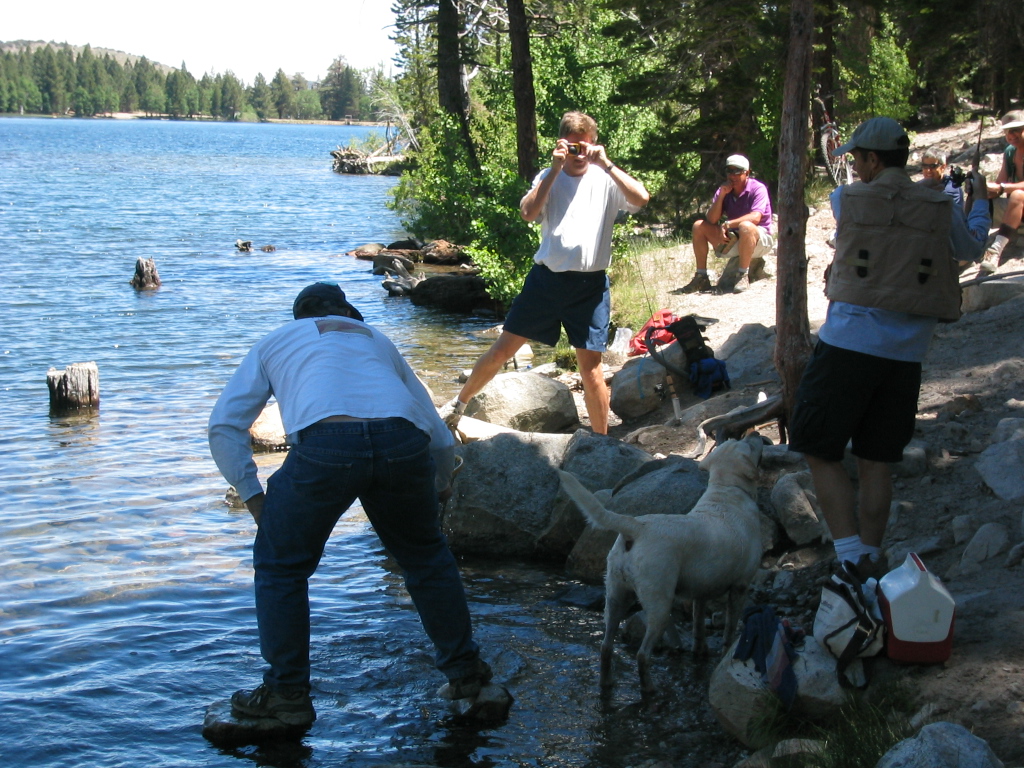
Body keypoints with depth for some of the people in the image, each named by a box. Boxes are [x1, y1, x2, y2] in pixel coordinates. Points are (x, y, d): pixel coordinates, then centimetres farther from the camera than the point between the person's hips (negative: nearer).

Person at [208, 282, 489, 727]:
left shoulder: (275, 343, 33)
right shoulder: (377, 340, 40)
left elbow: (224, 427, 21)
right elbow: (440, 437, 39)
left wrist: (252, 495, 25)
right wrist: (437, 490, 54)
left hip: (325, 444, -3)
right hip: (403, 444, 3)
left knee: (280, 565, 19)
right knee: (425, 555, 27)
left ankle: (287, 694, 21)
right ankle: (464, 670, 34)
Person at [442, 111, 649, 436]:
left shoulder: (606, 180, 2)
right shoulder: (549, 177, 5)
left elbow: (641, 198, -17)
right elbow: (528, 212, -13)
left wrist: (606, 164, -19)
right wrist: (556, 168, -16)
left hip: (590, 285, -1)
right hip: (546, 278, 1)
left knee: (591, 366, 2)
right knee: (503, 348, 4)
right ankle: (458, 405, 22)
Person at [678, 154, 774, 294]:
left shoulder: (758, 189, -14)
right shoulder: (724, 190, 3)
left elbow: (755, 217, -30)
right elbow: (712, 220, -7)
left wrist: (727, 224, -35)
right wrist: (721, 195, -17)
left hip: (760, 238, -6)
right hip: (733, 239, 6)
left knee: (746, 226, -39)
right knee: (699, 226, -5)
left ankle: (743, 276, -31)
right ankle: (701, 277, -7)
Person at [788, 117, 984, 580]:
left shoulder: (846, 200, -2)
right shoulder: (940, 210, 4)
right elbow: (972, 252, 25)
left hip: (848, 345, -3)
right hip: (906, 353, 3)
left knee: (821, 454, 4)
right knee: (876, 462, 11)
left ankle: (853, 558, -7)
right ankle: (870, 562, 15)